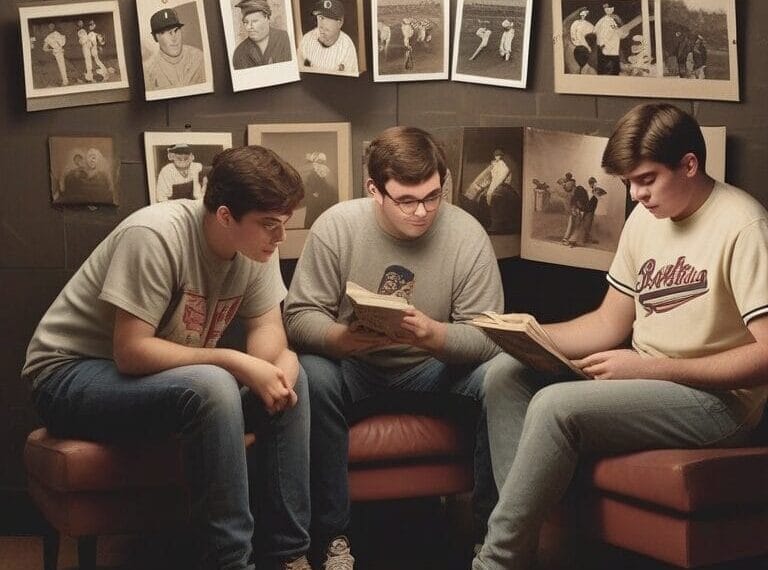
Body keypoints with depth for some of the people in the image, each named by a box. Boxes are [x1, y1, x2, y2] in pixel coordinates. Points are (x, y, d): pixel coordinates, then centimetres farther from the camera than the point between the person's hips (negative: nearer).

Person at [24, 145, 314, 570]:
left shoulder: (255, 243, -5)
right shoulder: (154, 236, -28)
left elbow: (267, 329, -3)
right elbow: (130, 352, -30)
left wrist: (275, 366, -27)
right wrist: (237, 363, -31)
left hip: (171, 372, 8)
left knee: (291, 377, -7)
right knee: (211, 387, -33)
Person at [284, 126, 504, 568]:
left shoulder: (467, 234, -13)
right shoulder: (337, 226, -13)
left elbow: (486, 337, -16)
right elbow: (299, 316, -13)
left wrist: (432, 334, -38)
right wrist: (341, 337, -36)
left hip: (435, 369, 1)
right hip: (353, 367, 0)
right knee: (311, 377, -32)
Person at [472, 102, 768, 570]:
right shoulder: (645, 218, 10)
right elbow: (609, 324, 16)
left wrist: (649, 367, -22)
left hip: (718, 399, -9)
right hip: (648, 380, 9)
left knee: (555, 406, -26)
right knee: (505, 374, -2)